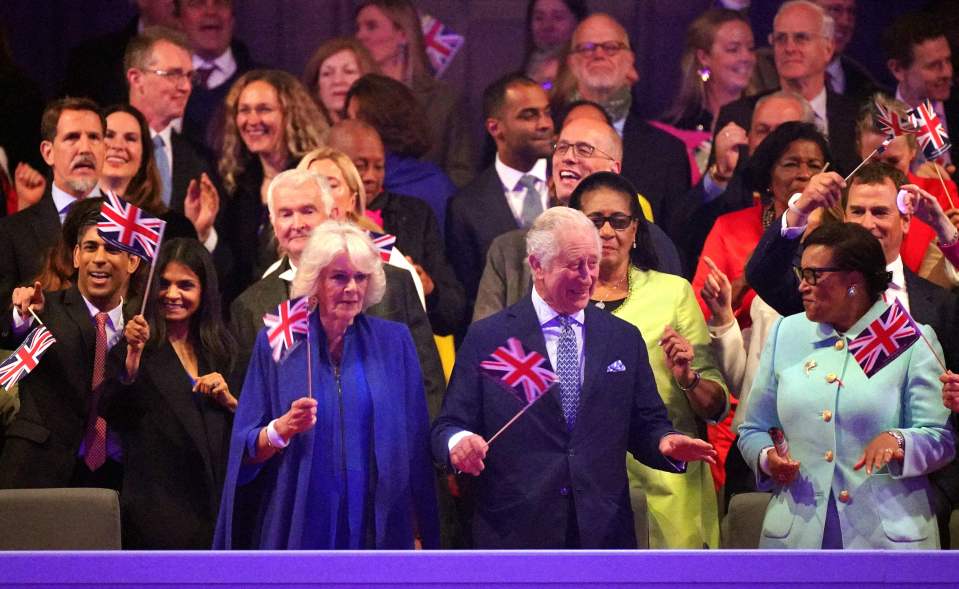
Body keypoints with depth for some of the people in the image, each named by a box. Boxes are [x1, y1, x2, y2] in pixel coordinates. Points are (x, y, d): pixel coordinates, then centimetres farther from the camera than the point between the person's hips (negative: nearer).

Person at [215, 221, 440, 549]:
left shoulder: (394, 343, 4)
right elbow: (247, 451, -1)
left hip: (377, 527, 1)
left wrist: (421, 534, -3)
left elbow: (415, 443, 4)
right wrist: (282, 428, -21)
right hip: (299, 528, -1)